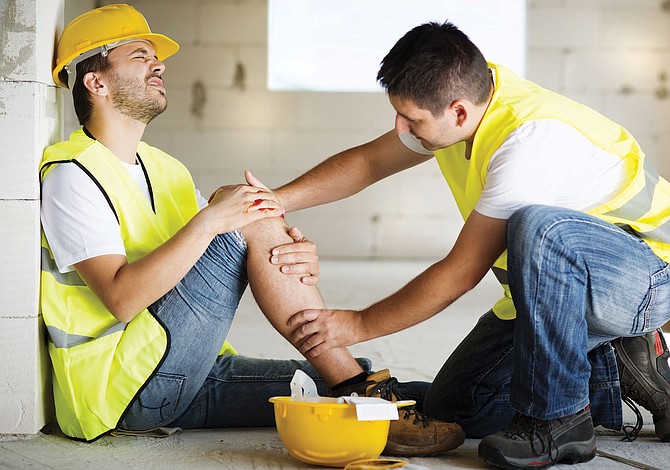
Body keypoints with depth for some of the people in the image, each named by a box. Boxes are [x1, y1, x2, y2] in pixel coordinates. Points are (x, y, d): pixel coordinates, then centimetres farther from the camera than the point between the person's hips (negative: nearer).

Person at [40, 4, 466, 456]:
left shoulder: (167, 171, 19)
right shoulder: (73, 177, -8)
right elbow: (120, 298, -22)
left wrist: (301, 261, -13)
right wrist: (210, 220, -27)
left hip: (188, 380, 9)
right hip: (119, 385, -8)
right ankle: (358, 389, -18)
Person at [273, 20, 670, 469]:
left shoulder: (531, 138, -32)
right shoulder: (467, 96, -6)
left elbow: (461, 272, -26)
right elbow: (368, 161, 9)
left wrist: (358, 325, -16)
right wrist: (275, 201, -4)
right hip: (555, 290, 9)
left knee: (539, 227, -40)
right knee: (451, 409, 2)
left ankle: (557, 418, -23)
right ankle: (622, 369, 11)